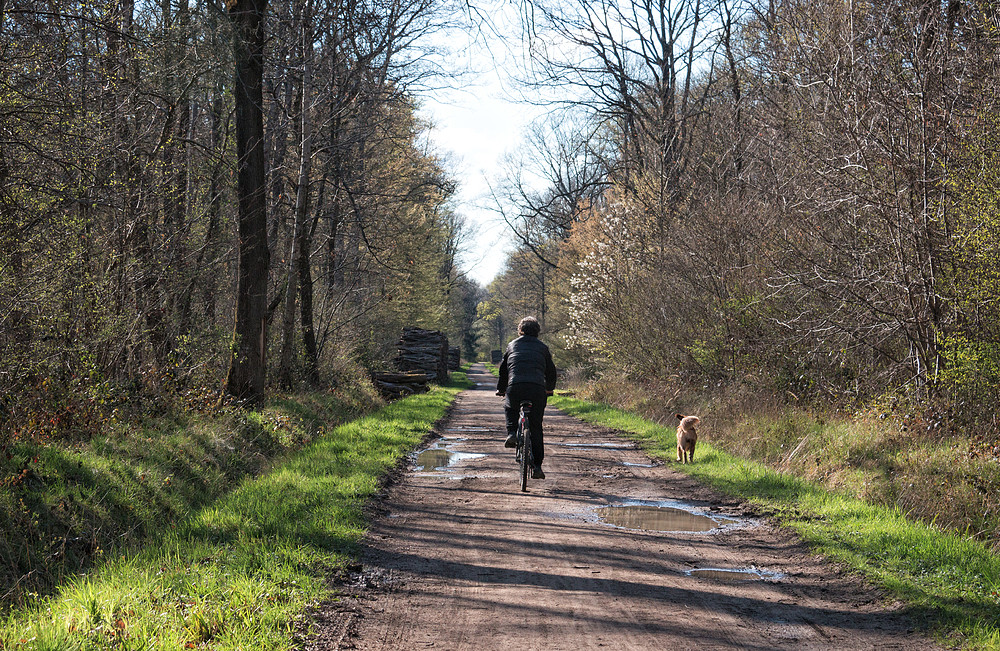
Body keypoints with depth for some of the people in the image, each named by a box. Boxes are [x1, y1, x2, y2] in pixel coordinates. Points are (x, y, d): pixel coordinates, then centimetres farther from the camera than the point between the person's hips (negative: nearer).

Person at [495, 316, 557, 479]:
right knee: (536, 428, 10)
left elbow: (503, 369, 25)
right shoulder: (542, 347, 19)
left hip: (515, 387, 0)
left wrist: (501, 389, 40)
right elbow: (551, 371, 27)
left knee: (509, 407, 34)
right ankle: (537, 466, 4)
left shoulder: (512, 345, 20)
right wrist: (549, 389, 46)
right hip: (537, 389, 0)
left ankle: (512, 433, 8)